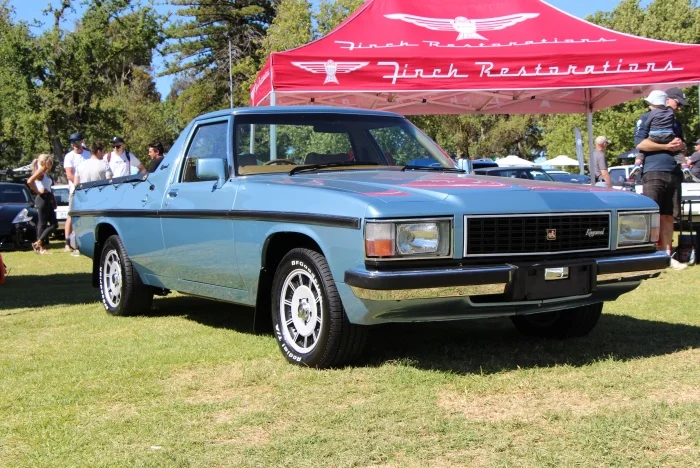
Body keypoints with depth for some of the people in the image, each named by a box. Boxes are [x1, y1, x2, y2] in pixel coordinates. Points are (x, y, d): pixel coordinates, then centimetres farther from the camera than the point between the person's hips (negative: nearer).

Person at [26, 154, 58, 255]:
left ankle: (39, 243, 8)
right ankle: (39, 245, -1)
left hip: (48, 199, 9)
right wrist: (38, 191, -17)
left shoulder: (45, 173, 19)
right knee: (43, 223, -6)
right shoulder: (40, 171, -9)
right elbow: (29, 181, -25)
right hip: (43, 199, -9)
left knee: (54, 224, 5)